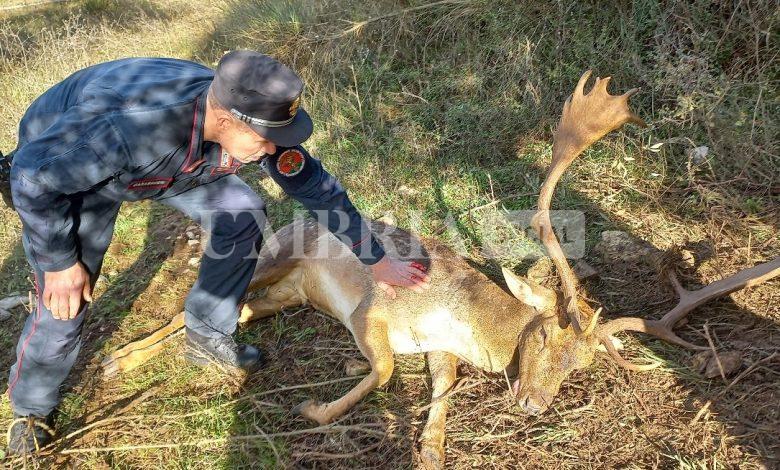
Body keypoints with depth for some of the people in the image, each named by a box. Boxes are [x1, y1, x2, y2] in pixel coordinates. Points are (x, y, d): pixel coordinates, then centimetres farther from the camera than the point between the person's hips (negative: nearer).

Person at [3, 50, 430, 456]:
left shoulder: (254, 121, -28)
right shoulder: (127, 125, -46)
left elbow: (316, 186, -15)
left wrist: (376, 259, -7)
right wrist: (60, 262, -21)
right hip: (61, 162, -4)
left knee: (243, 216, -9)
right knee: (64, 304, -8)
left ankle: (206, 335, 13)